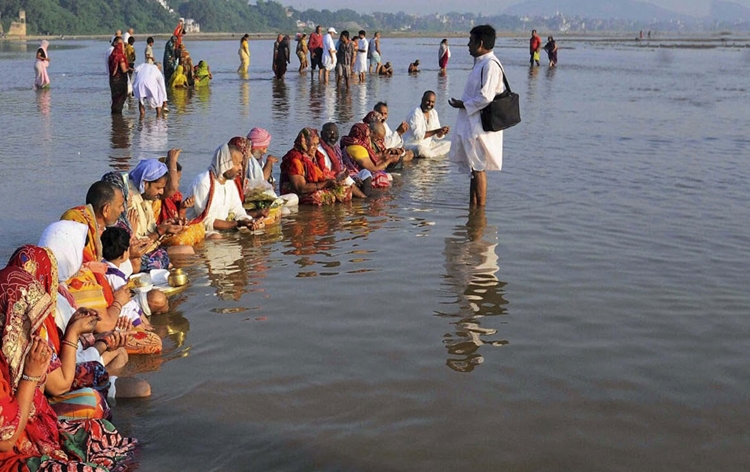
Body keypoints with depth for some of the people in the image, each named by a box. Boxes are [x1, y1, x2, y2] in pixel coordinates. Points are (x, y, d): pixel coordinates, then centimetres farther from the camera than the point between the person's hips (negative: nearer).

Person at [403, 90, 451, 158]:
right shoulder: (415, 113, -17)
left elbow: (438, 136, 6)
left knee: (448, 144, 1)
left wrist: (442, 132, -18)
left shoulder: (434, 113, 6)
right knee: (421, 149, -40)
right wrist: (436, 131, -29)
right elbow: (418, 135, -27)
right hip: (412, 145, -9)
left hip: (427, 145, 9)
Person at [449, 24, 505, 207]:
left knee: (478, 168, -4)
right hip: (471, 125, 10)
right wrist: (463, 103, 11)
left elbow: (485, 97, -23)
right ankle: (473, 207, 24)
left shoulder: (490, 65, -17)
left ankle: (480, 209, 3)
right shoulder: (481, 63, 15)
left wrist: (463, 104, -13)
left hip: (480, 126, -10)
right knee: (473, 168, 16)